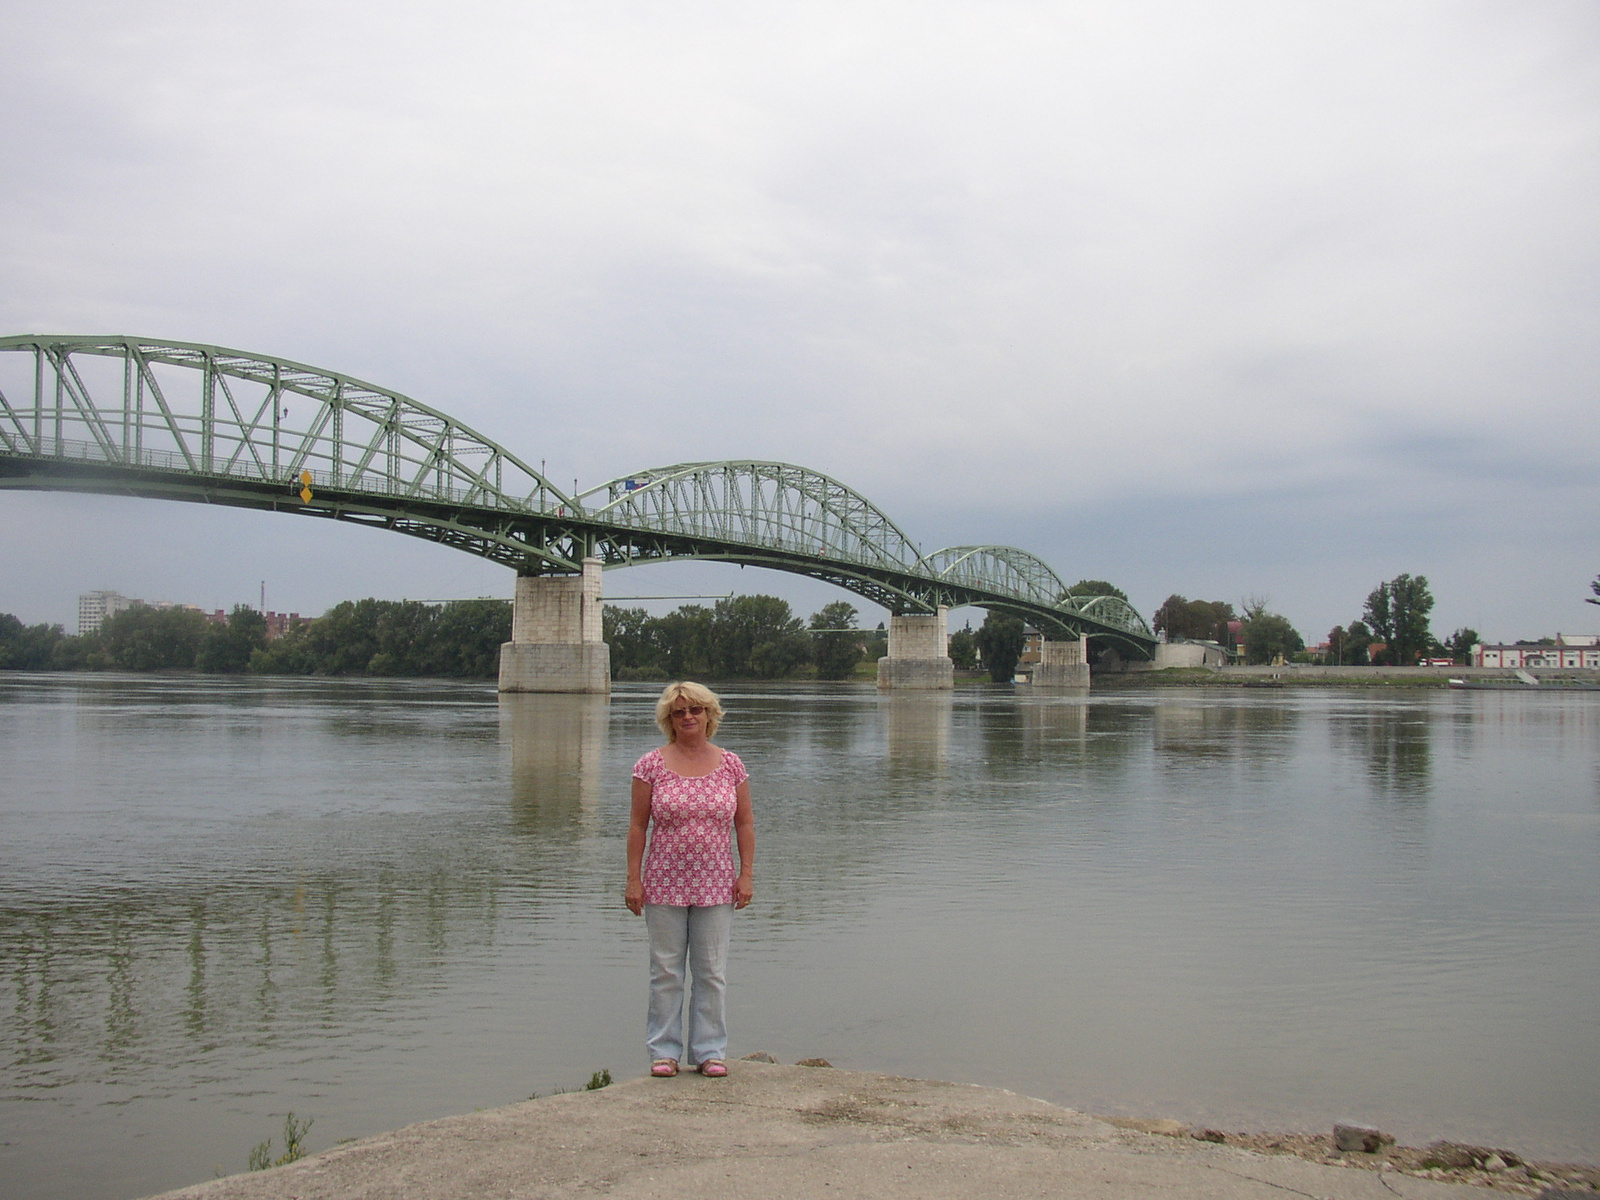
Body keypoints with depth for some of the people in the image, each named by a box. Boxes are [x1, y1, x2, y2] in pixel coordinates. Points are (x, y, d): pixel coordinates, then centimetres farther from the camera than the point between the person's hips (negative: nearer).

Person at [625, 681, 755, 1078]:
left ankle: (710, 1051, 16)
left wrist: (747, 874, 1)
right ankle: (664, 1050, 16)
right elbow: (638, 825, 0)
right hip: (664, 887, -1)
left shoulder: (730, 764, 4)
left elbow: (744, 823, 7)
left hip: (716, 887, 1)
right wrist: (633, 878, -4)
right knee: (665, 971, 5)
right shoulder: (651, 766, -1)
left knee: (712, 972, 7)